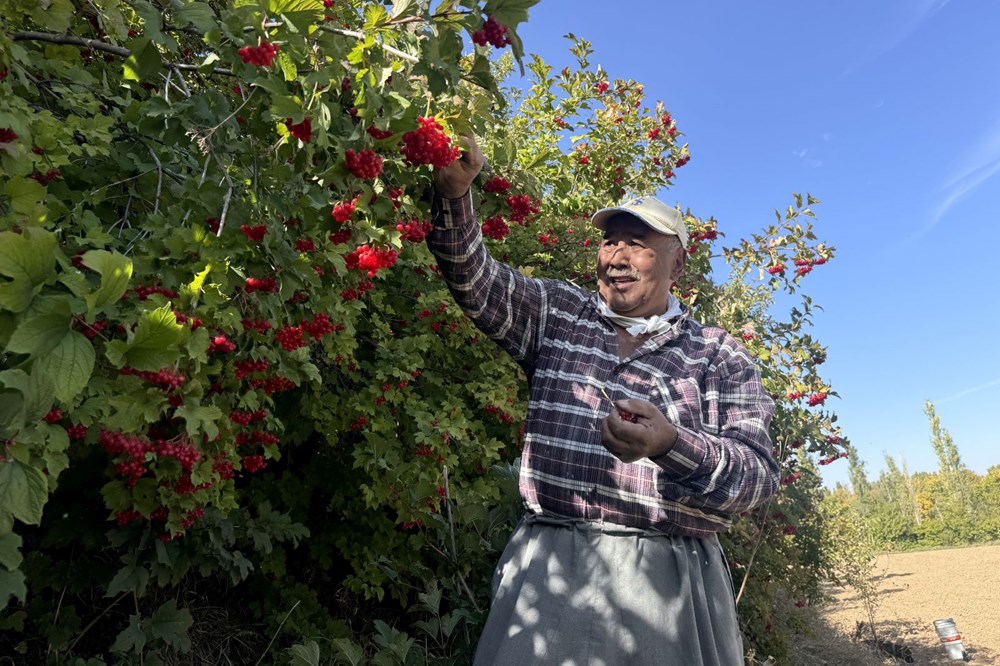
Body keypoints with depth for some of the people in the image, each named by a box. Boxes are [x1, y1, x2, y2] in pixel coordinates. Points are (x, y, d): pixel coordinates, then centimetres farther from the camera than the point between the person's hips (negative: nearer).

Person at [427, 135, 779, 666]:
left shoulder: (719, 355, 4)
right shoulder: (557, 312, 10)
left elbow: (756, 473, -6)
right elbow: (475, 279, -3)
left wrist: (670, 445, -25)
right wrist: (454, 195, -20)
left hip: (673, 577, 0)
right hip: (550, 567, 1)